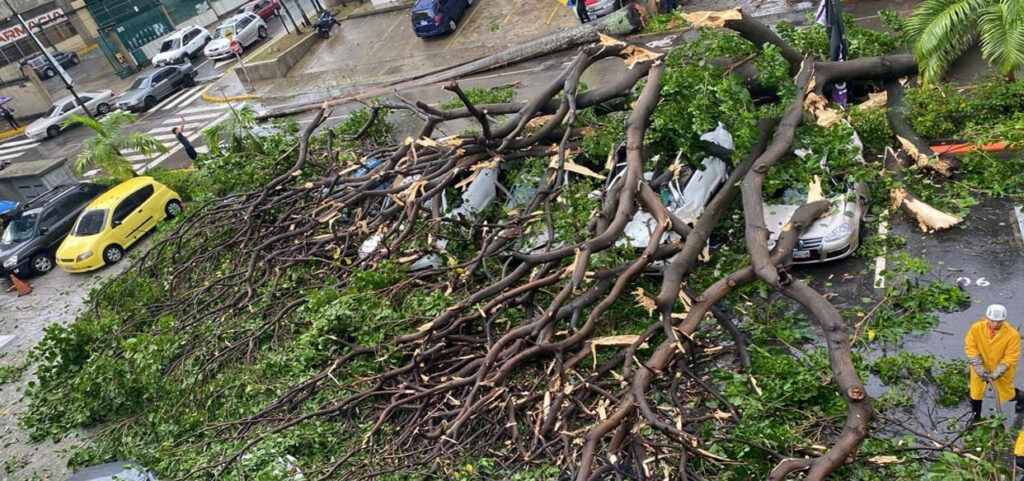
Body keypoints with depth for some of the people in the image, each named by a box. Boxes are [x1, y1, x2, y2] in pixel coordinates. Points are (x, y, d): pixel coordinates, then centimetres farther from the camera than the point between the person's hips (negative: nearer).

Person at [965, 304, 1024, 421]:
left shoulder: (1012, 334, -25)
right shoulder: (976, 328, -21)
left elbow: (1010, 358, -19)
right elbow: (970, 348, -15)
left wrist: (995, 374, -25)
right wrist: (980, 370, -21)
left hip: (1002, 370, -1)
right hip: (980, 367, 1)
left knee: (1005, 394, 16)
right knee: (976, 394, 11)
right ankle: (975, 419, 33)